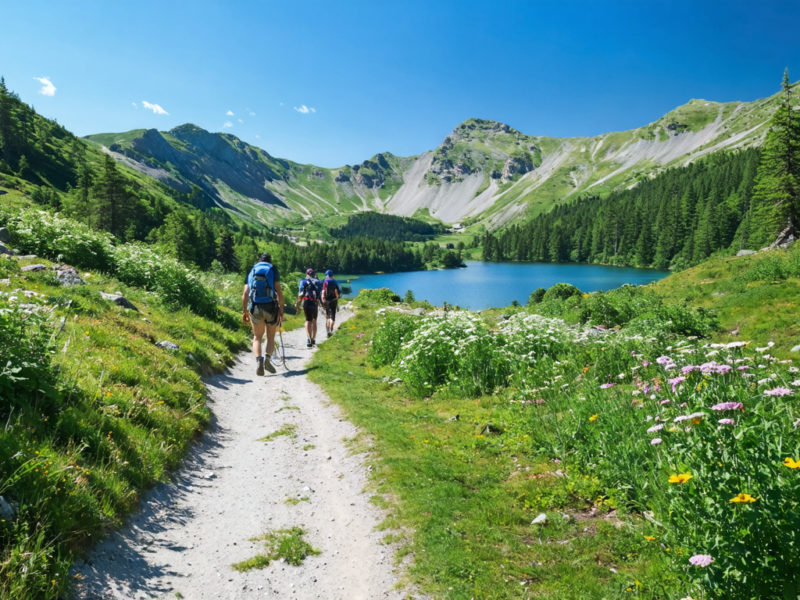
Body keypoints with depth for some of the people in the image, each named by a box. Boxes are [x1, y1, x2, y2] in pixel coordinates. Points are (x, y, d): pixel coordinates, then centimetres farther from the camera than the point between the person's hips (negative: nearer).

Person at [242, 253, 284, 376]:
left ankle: (259, 360, -13)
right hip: (270, 307, -2)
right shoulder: (273, 270, 5)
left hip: (255, 308, 2)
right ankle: (267, 358, -12)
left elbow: (245, 294, 5)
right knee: (270, 337, 11)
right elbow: (279, 292, -4)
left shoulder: (252, 271, 12)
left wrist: (244, 311, 10)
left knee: (257, 337, 9)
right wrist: (281, 310, -1)